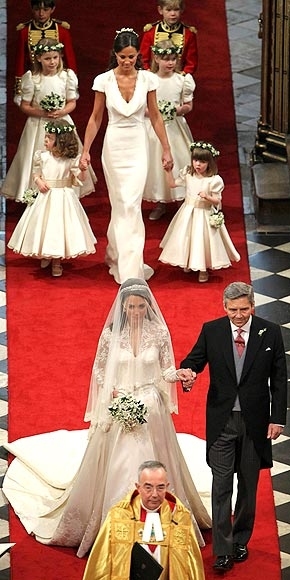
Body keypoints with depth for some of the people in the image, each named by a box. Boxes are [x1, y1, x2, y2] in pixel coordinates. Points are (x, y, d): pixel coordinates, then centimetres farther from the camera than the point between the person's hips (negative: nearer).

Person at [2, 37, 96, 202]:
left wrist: (61, 112, -16)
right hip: (38, 125, -1)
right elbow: (25, 106, -2)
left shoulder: (67, 76, -3)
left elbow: (72, 102, 4)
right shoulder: (32, 79, -7)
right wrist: (42, 113, -18)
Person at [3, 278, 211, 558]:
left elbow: (165, 370, 5)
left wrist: (179, 374, -16)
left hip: (151, 409, 0)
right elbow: (99, 370, 6)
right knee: (116, 469, -1)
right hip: (118, 409, 0)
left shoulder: (159, 333, -2)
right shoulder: (110, 334, -3)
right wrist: (111, 391, -9)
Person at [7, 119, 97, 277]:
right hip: (45, 196, 2)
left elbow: (79, 178, -6)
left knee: (59, 226, 2)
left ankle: (56, 262, 16)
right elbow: (36, 174, 9)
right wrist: (39, 182, -11)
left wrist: (82, 169, -25)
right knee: (43, 226, 9)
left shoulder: (71, 159, -9)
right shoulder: (42, 156, -1)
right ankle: (45, 255, 32)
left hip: (64, 197, -2)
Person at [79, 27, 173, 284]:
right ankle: (126, 263, 14)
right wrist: (86, 150, 0)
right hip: (114, 145, 0)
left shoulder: (147, 79, -3)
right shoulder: (104, 80, -6)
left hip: (138, 146, 0)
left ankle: (127, 264, 5)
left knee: (129, 205, -5)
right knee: (122, 204, 4)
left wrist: (166, 149, 6)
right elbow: (96, 118, 2)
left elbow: (155, 116, 5)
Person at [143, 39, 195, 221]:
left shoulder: (181, 80, -4)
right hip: (154, 127, 1)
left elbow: (189, 106, 2)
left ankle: (185, 202, 12)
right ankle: (160, 204, 19)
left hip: (175, 128, -1)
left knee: (176, 160, 2)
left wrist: (179, 110, -17)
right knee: (157, 162, 7)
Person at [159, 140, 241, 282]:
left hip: (205, 214, -4)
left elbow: (217, 201, -12)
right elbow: (172, 184, 7)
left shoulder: (213, 180, -17)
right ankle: (188, 263, 36)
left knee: (202, 240, 1)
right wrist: (169, 171, -6)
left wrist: (207, 197, -31)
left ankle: (203, 270, 19)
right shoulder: (187, 174, -4)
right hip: (188, 213, 4)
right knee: (186, 238, 13)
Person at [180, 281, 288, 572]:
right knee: (221, 486, -3)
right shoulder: (211, 330, -2)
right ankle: (223, 550, 0)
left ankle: (241, 540, 27)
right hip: (222, 420, 0)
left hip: (255, 420, 0)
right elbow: (194, 360, 2)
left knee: (248, 485, 12)